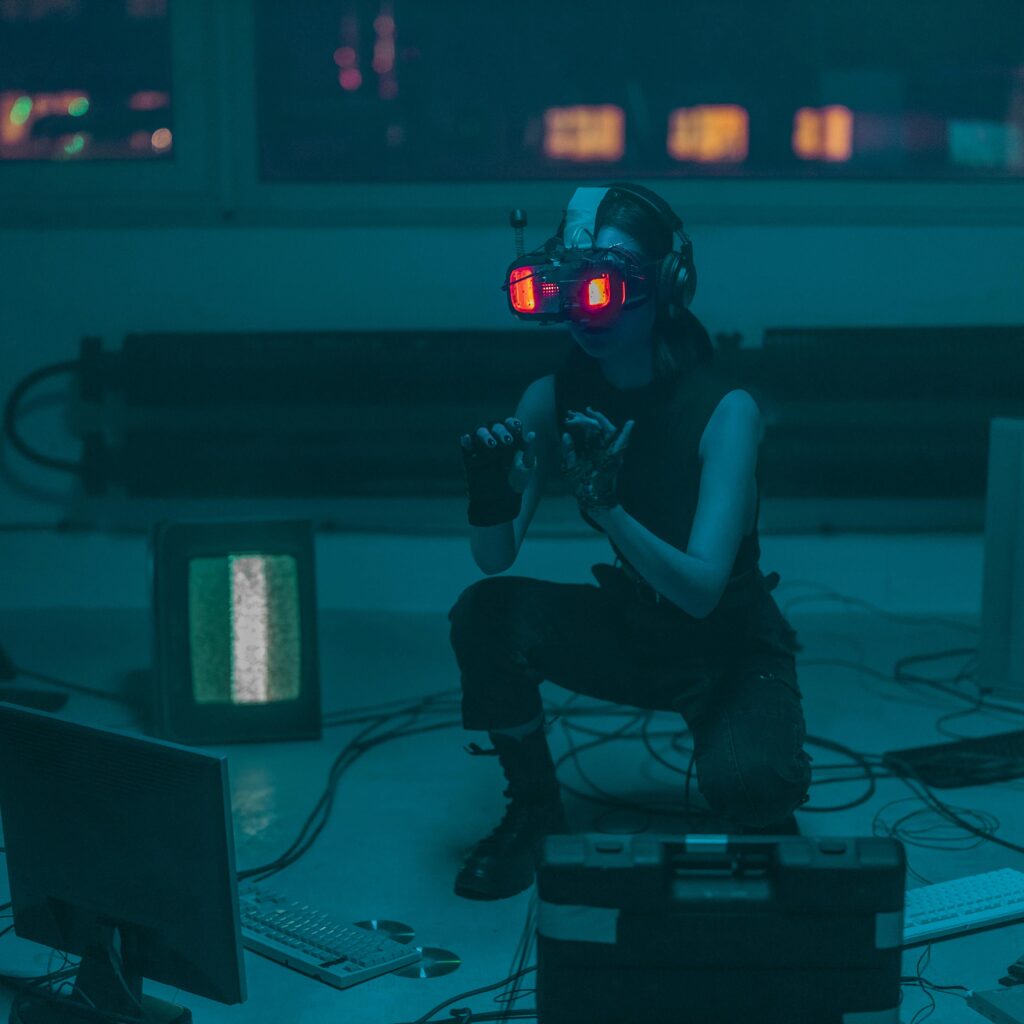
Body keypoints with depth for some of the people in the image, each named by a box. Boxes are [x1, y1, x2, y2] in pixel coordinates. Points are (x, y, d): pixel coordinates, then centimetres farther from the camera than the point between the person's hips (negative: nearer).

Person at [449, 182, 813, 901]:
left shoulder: (726, 410, -24)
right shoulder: (554, 398, -11)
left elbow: (701, 589, -31)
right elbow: (496, 559, -12)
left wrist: (607, 504, -46)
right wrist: (491, 499, -36)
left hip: (734, 652, -4)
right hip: (630, 634, 4)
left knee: (742, 783, -33)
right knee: (485, 616, -22)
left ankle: (768, 816, 8)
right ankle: (535, 814, 2)